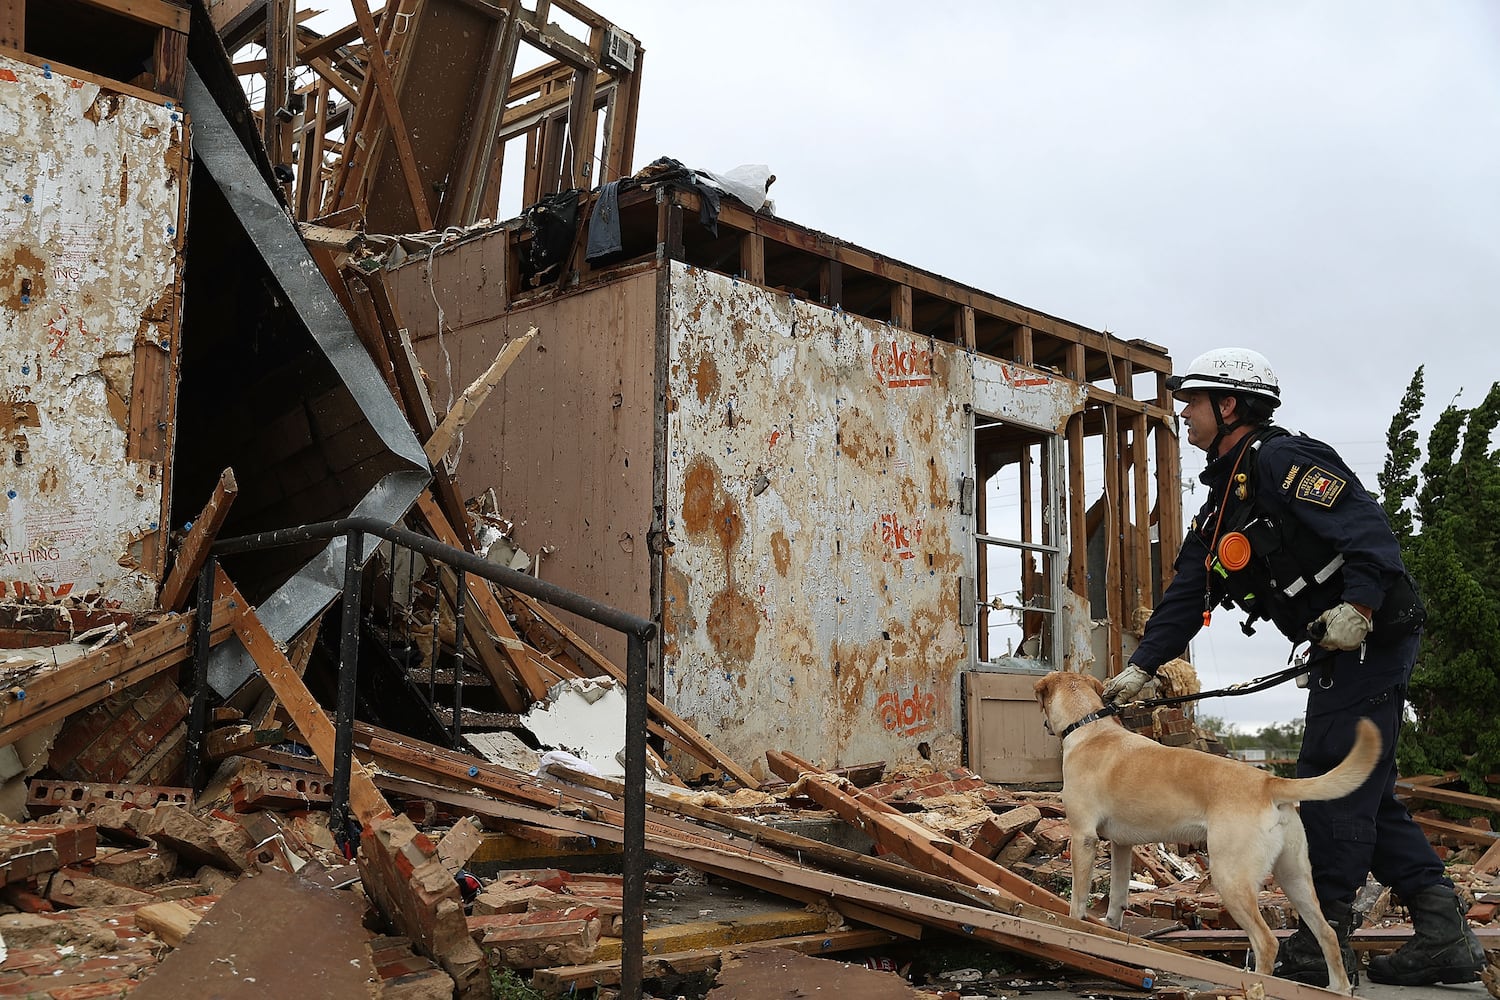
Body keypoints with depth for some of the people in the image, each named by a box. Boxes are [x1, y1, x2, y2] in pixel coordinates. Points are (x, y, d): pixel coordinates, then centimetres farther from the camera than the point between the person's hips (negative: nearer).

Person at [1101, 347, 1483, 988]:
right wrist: (1140, 667, 13)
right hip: (1338, 653, 10)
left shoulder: (1282, 459, -12)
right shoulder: (1220, 503, 18)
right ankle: (1445, 937, 12)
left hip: (1373, 637, -10)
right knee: (1364, 793, 10)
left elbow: (1368, 528, -23)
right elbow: (1186, 595, 18)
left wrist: (1357, 605, -34)